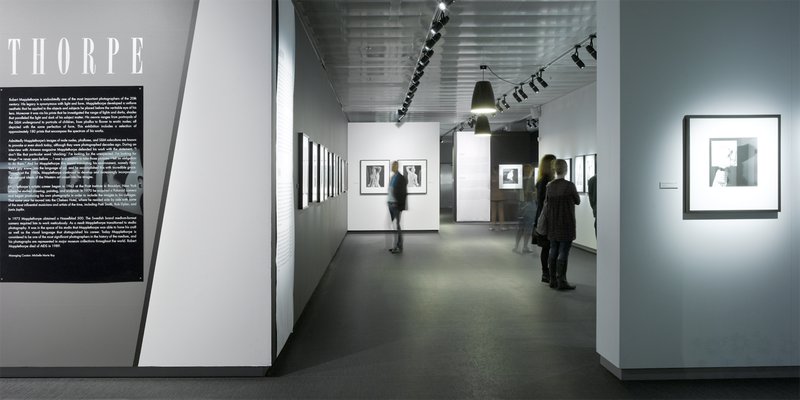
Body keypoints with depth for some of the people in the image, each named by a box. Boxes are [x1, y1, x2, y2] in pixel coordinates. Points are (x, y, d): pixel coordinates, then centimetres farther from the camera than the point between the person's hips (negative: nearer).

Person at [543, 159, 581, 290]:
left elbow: (546, 206, 4)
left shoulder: (549, 186, 1)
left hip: (552, 225, 5)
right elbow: (577, 201, 2)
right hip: (566, 225, -5)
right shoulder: (569, 185, -13)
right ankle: (561, 281, -1)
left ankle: (553, 280, 15)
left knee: (553, 251, 10)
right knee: (563, 253, -3)